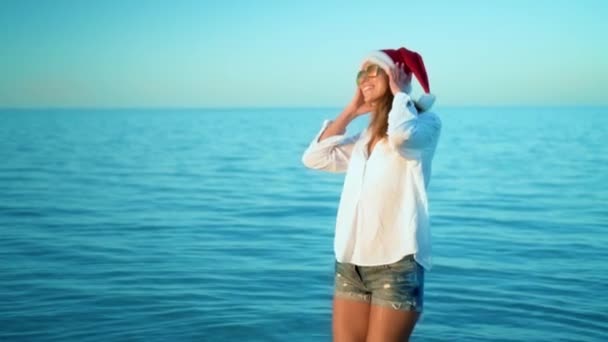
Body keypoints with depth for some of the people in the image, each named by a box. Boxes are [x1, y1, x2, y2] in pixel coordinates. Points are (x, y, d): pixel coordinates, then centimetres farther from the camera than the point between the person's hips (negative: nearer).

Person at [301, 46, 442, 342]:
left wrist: (399, 93, -5)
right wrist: (350, 111, 13)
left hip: (396, 261, -6)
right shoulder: (365, 136, 20)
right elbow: (315, 158, 13)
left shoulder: (425, 121, 0)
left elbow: (401, 136, -23)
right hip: (350, 262, 7)